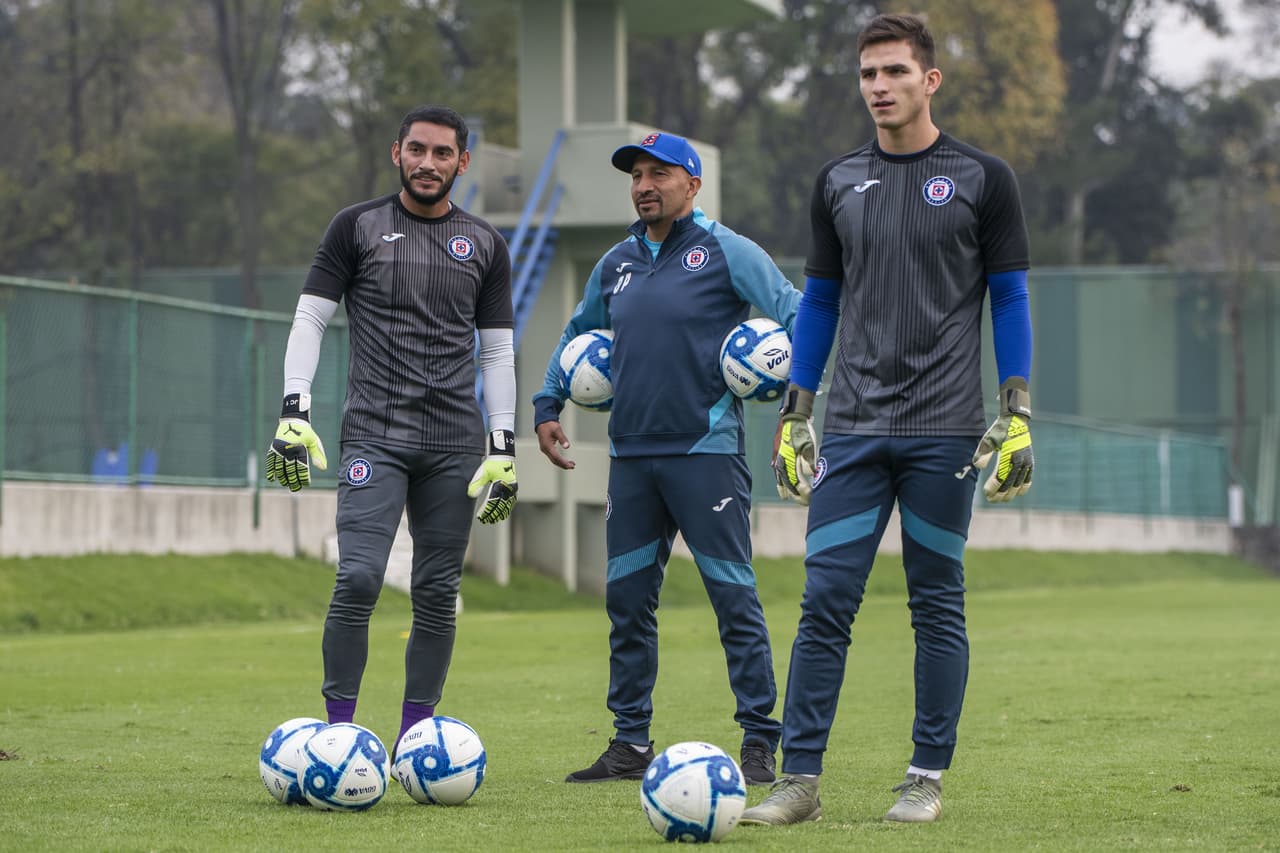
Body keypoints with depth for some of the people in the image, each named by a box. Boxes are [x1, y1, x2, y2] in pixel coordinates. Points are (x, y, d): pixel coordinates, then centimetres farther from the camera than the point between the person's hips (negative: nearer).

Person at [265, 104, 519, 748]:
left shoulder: (484, 245, 11)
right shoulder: (358, 227, 5)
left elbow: (497, 352, 12)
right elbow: (310, 319, 3)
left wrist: (503, 448, 4)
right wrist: (294, 411, -10)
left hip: (455, 444, 3)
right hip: (374, 436, -3)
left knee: (437, 593, 2)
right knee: (359, 579, -16)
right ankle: (338, 732, -9)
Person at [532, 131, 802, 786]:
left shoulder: (726, 252, -2)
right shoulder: (617, 264, 16)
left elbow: (796, 315, -3)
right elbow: (576, 335, 29)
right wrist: (547, 406, 20)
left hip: (706, 450, -6)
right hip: (631, 455, 6)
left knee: (734, 596, -6)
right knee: (627, 598, 7)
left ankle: (759, 743, -2)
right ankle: (631, 744, 14)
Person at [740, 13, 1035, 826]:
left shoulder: (981, 178, 1)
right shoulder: (838, 183, 11)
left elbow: (1010, 299, 2)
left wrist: (1018, 416, -5)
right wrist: (796, 414, 11)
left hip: (944, 431, -3)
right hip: (853, 428, 3)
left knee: (937, 604, 3)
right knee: (825, 600, -3)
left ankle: (928, 779, 11)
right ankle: (800, 779, -1)